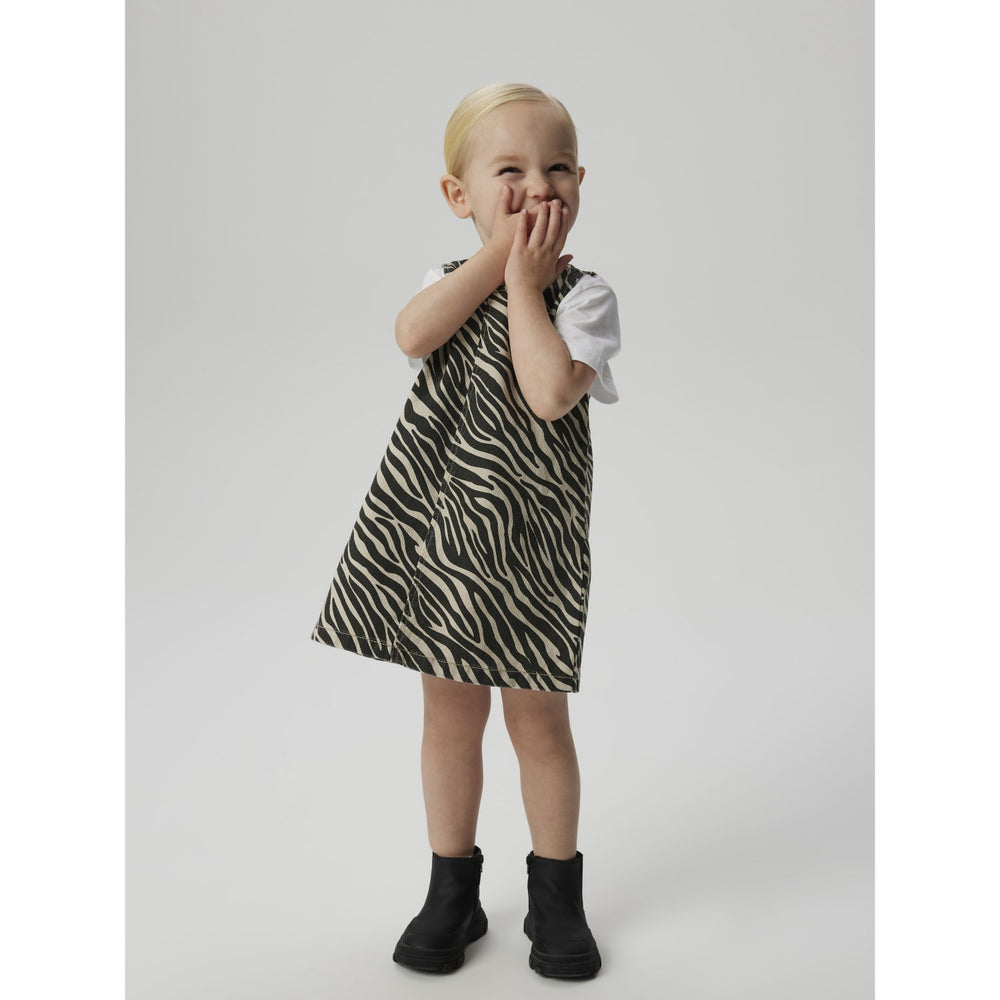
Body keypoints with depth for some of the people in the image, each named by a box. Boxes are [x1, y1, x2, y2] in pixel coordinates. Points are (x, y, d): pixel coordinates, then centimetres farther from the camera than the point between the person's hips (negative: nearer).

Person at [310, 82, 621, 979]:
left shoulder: (583, 294, -5)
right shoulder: (452, 282, 8)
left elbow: (550, 392, -23)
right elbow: (413, 336, -15)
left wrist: (523, 279, -15)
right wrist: (495, 258, -13)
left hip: (529, 541, -3)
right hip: (436, 528, 4)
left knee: (539, 721, 8)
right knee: (449, 712, 13)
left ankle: (555, 896, 30)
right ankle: (452, 889, 32)